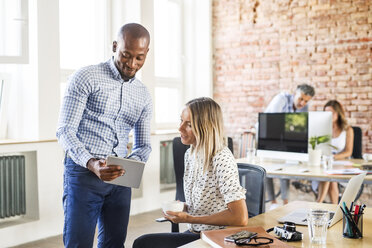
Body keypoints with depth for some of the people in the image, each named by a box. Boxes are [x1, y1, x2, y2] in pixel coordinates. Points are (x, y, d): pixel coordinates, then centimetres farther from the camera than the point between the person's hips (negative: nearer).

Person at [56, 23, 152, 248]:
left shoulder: (144, 95, 12)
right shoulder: (86, 78, -4)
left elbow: (143, 145, 16)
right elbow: (65, 131, -9)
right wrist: (91, 163, -26)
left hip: (120, 179, 5)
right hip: (83, 172, -5)